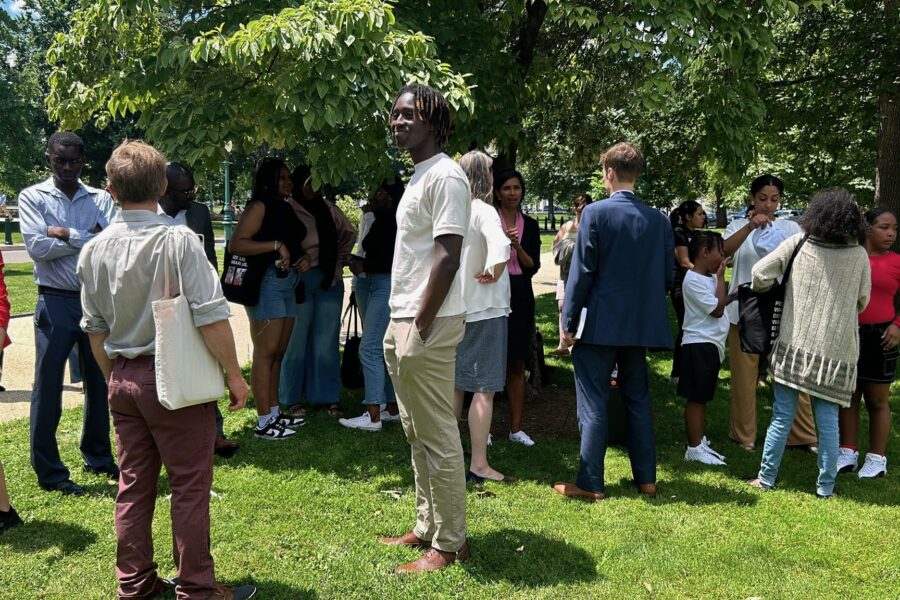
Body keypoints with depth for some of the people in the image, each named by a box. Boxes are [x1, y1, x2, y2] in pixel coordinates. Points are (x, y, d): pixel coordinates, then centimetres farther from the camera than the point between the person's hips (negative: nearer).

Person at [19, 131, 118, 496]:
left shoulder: (100, 199, 5)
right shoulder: (32, 197, 0)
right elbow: (37, 247, -14)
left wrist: (68, 235, -15)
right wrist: (91, 239, -11)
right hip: (56, 302, -3)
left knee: (99, 383, 14)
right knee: (48, 388, 2)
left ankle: (98, 457, 30)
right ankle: (49, 472, 14)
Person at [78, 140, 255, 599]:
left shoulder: (95, 250, 3)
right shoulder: (177, 240, -15)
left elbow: (94, 328, 11)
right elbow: (211, 317, -19)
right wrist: (233, 374, -9)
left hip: (122, 380, 6)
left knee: (133, 486, 15)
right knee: (190, 486, 5)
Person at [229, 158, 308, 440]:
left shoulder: (287, 207, 19)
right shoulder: (260, 206, -6)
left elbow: (296, 244, 30)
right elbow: (236, 244, -16)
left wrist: (305, 258, 9)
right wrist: (275, 245, -22)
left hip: (289, 284, 9)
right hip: (267, 282, -9)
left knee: (278, 352, 11)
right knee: (265, 352, -7)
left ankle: (275, 413, 19)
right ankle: (264, 423, -4)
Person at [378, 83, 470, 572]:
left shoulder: (445, 176, -13)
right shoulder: (418, 176, 17)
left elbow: (447, 259, -20)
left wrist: (419, 329, -20)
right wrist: (399, 326, 16)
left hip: (427, 325, -10)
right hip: (404, 321, 10)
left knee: (438, 440, -1)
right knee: (417, 436, 16)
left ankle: (449, 544, 12)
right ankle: (427, 529, 29)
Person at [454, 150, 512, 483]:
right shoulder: (484, 211, -15)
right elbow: (499, 245, -34)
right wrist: (492, 274, -19)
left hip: (456, 310, 8)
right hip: (484, 309, -8)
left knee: (455, 386, 16)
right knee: (484, 389, -2)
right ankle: (479, 465, 3)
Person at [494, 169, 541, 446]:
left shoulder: (530, 225, 10)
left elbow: (533, 267, 4)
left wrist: (517, 247, -11)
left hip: (520, 297, 4)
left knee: (517, 365, 7)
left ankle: (516, 428, 15)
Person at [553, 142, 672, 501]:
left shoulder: (595, 213, -11)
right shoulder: (658, 219, 3)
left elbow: (581, 272, -12)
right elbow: (666, 277, 6)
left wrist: (569, 322, -6)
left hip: (599, 323, -5)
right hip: (641, 324, 5)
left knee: (593, 404, 2)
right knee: (638, 400, 15)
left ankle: (590, 484, 7)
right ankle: (646, 478, 23)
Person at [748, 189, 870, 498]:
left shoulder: (799, 243, -3)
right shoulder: (859, 255, -1)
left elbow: (760, 273, -8)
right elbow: (862, 302, 8)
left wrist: (764, 291, 14)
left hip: (795, 345, 0)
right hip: (836, 351, 0)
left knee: (782, 417, 7)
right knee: (828, 421, 8)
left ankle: (766, 478, 15)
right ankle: (826, 486, 15)